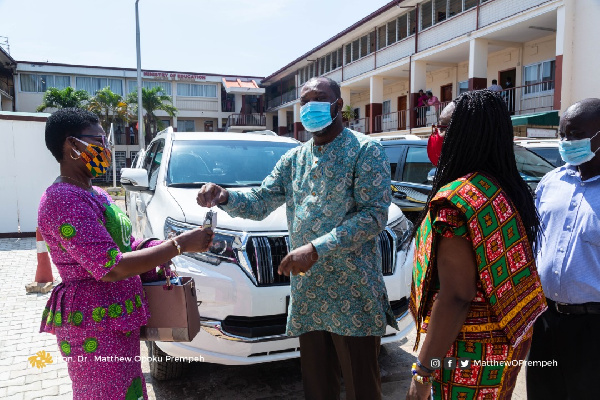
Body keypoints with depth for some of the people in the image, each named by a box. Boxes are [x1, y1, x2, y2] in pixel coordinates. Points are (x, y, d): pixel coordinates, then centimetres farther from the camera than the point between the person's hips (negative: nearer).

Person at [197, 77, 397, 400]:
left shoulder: (365, 151, -4)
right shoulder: (293, 159, 13)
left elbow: (374, 214, -15)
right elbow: (259, 204, 13)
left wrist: (316, 248, -23)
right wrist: (224, 198, -8)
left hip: (353, 295, -5)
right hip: (308, 295, 5)